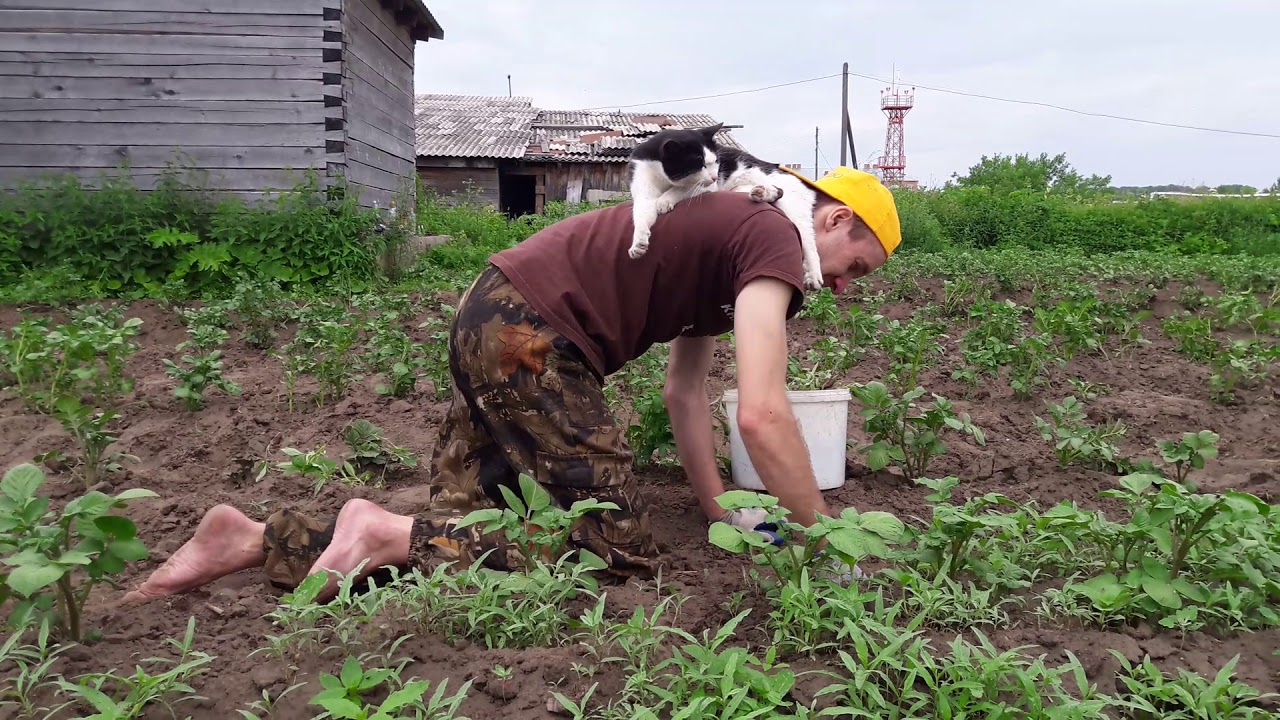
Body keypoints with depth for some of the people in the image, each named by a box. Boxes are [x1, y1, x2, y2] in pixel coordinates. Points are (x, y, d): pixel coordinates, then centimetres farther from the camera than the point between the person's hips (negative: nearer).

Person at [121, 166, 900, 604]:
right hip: (529, 333, -10)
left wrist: (720, 511, 22)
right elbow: (763, 414, -19)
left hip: (494, 323, 10)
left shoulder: (726, 245, 23)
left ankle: (254, 539, 10)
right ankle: (389, 531, -11)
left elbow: (685, 391, 24)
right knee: (622, 553, -6)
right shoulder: (774, 239, -7)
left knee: (463, 526, 11)